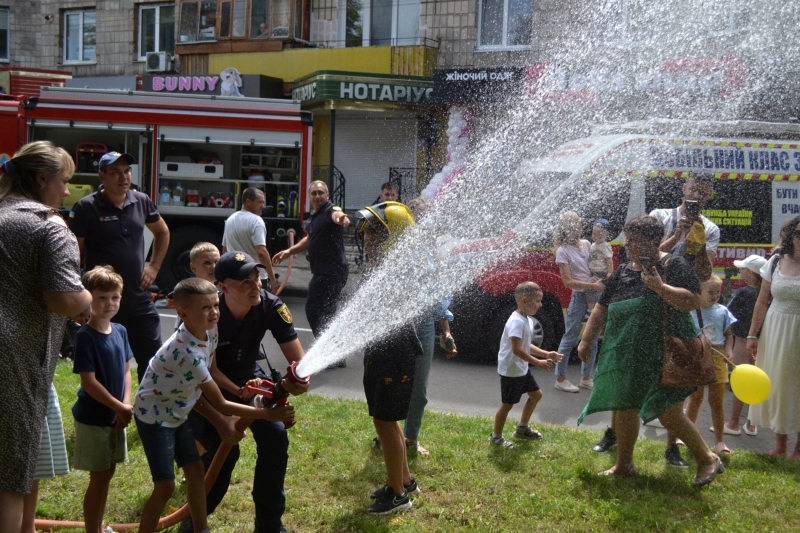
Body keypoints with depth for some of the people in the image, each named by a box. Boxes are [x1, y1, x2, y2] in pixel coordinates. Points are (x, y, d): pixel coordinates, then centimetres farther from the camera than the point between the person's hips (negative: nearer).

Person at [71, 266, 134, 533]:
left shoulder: (120, 331, 2)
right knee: (99, 478, 0)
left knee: (108, 472, 17)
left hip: (115, 415, 7)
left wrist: (126, 405, -7)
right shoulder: (84, 336, -19)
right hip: (93, 417, -7)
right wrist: (121, 408, -17)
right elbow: (89, 381, -20)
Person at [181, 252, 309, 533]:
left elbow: (298, 358, -22)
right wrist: (220, 420, -34)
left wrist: (300, 378, -45)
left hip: (248, 376, 4)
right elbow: (209, 372, -26)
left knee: (275, 437, -14)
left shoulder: (271, 306, -23)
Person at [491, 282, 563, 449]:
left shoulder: (526, 320, 7)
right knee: (508, 404, 0)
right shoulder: (517, 322, -25)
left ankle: (522, 428, 35)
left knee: (536, 394, 20)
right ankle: (496, 437, 16)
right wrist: (538, 362, -31)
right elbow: (517, 349, -31)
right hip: (511, 370, -10)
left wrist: (546, 354, 7)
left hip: (522, 368, 10)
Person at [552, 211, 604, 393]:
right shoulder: (563, 251, -9)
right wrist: (592, 285, -18)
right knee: (570, 338, 0)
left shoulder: (586, 244, 7)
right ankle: (560, 378, 10)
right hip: (579, 296, -6)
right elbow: (568, 282, -13)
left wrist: (600, 281, -3)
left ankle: (586, 377, 21)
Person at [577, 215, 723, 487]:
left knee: (668, 412, -10)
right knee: (625, 409, 11)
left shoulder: (674, 265, -7)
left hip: (666, 353, -7)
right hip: (628, 354, 7)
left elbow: (691, 302, -18)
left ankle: (707, 459, 8)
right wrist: (586, 340, 13)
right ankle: (624, 465, 26)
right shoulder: (622, 272, 12)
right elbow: (601, 309, 16)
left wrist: (661, 287, -27)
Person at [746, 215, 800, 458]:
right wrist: (752, 335, 5)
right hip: (775, 331, 3)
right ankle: (780, 444, 23)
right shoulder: (775, 263, 2)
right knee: (776, 384, 10)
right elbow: (762, 302, 6)